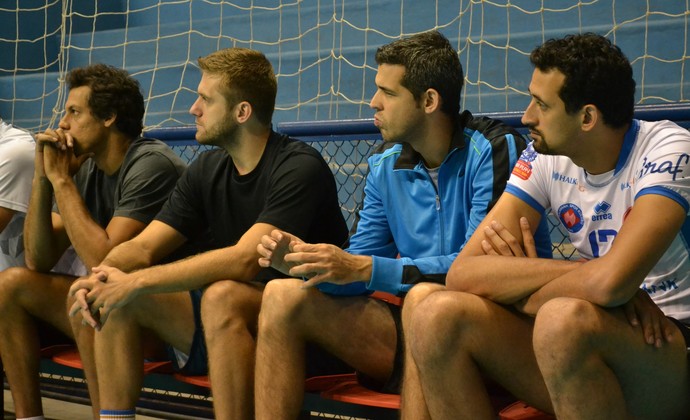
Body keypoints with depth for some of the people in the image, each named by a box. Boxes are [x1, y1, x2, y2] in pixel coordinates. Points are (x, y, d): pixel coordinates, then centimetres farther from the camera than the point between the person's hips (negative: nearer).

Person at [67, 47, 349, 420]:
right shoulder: (207, 169, 7)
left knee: (221, 296, -36)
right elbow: (143, 247, 3)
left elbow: (245, 260, -28)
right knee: (115, 298, -8)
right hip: (216, 320, 7)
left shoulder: (300, 168, -17)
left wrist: (139, 281, -29)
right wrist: (99, 277, -19)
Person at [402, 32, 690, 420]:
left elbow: (611, 282, -31)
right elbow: (463, 272, -9)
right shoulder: (545, 159, 1)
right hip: (587, 348, 6)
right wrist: (585, 275, -20)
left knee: (564, 318, -37)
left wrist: (522, 293, -12)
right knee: (436, 315, -15)